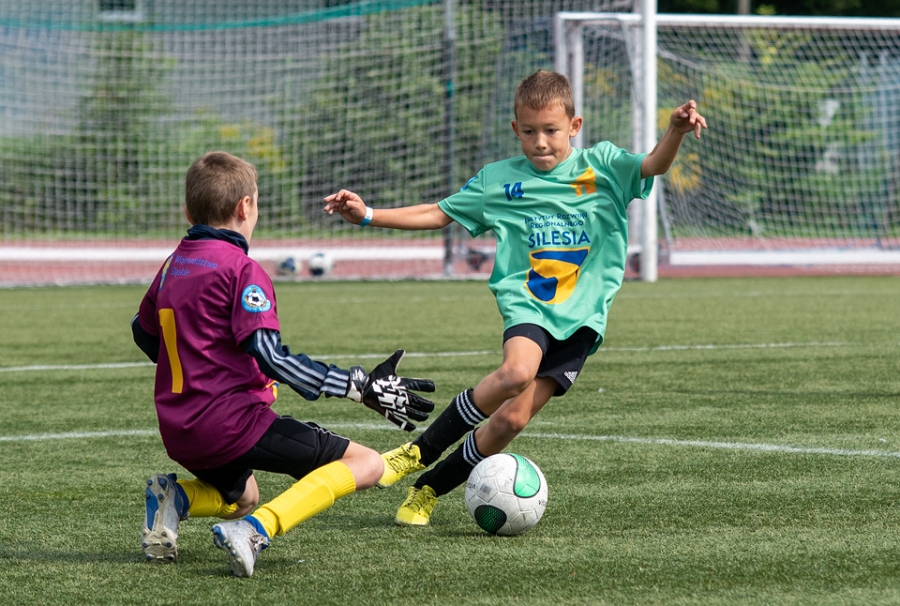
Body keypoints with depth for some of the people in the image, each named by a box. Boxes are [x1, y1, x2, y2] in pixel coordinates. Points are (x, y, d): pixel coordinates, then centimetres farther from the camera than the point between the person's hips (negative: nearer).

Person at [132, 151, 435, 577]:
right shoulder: (241, 269, -12)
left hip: (178, 430, 8)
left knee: (243, 497, 37)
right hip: (233, 422, -8)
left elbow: (144, 333, 27)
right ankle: (254, 531, -24)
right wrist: (363, 388, -20)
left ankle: (176, 496, 2)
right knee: (366, 464, -6)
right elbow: (270, 356, -21)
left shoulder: (173, 266, 11)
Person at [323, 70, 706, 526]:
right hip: (526, 303, 0)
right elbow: (437, 214, 16)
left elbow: (654, 165, -12)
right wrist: (367, 215, 9)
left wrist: (676, 130, -33)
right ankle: (418, 452, -14)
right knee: (516, 372, -33)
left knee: (512, 419, -9)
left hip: (581, 317, 0)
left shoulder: (602, 166, 4)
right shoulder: (498, 180, 9)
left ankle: (428, 490, 11)